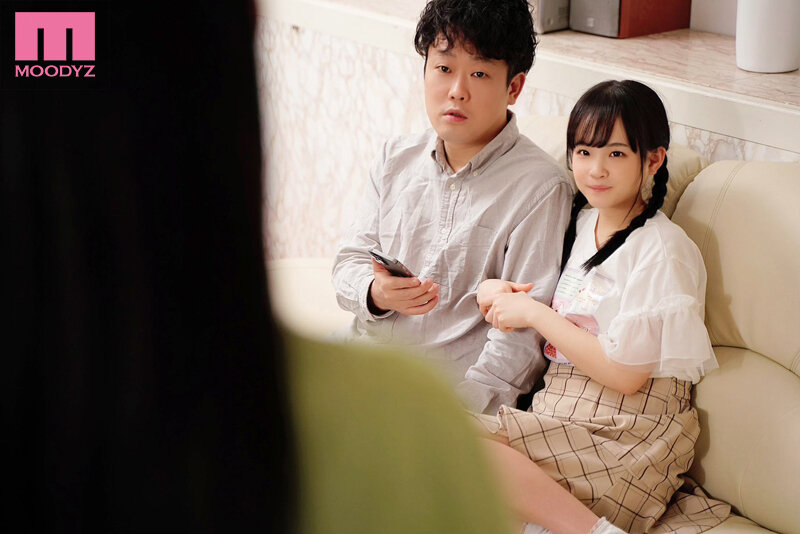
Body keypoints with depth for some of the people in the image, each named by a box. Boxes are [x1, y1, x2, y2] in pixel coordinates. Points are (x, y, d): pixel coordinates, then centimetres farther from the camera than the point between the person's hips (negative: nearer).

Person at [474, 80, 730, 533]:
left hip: (630, 439, -8)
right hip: (561, 418, 8)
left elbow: (627, 374, -15)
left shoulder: (662, 249, -10)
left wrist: (533, 313, -8)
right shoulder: (581, 223, 14)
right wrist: (499, 294, 3)